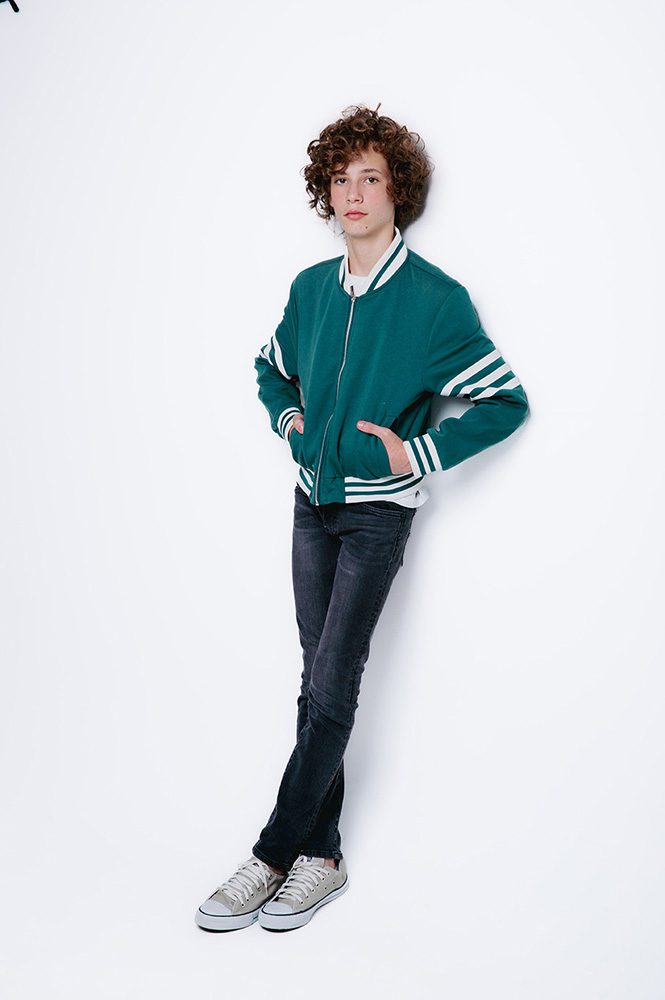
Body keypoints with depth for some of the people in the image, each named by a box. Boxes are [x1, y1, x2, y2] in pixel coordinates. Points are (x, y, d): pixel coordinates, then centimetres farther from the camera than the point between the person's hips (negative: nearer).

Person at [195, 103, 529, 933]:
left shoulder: (436, 297, -10)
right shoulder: (311, 287, 6)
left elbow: (506, 403, -7)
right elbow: (271, 365, 26)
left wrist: (420, 453, -13)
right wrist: (288, 416, 7)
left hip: (378, 511, -5)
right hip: (313, 502, 6)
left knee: (332, 685, -6)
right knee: (319, 681, 8)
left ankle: (274, 855, 4)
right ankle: (321, 854, 17)